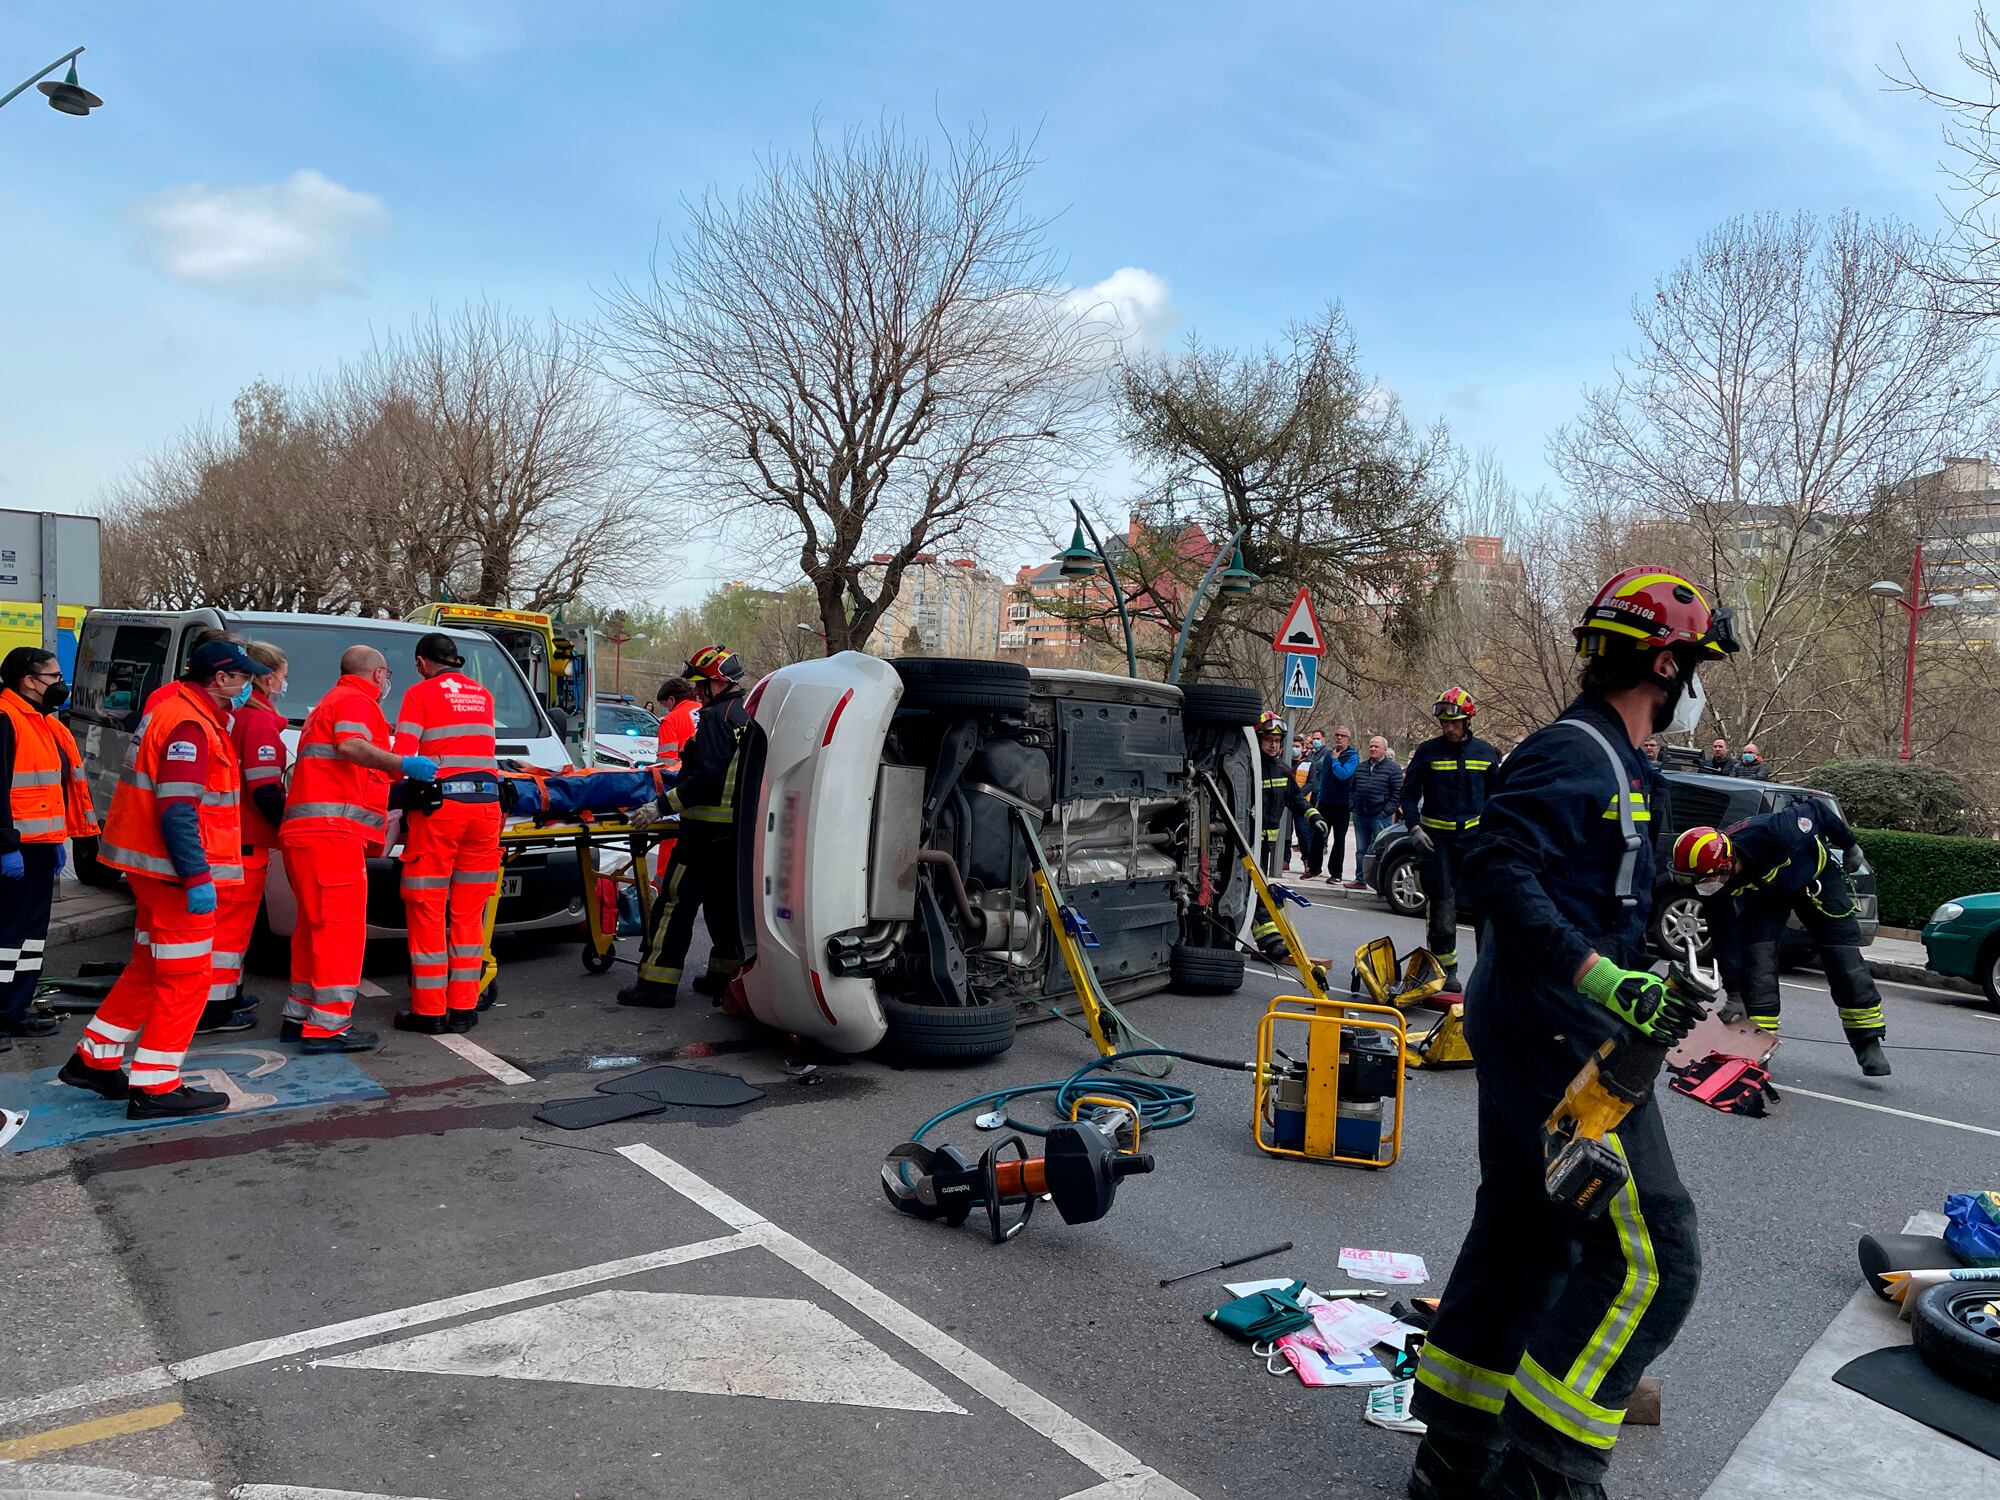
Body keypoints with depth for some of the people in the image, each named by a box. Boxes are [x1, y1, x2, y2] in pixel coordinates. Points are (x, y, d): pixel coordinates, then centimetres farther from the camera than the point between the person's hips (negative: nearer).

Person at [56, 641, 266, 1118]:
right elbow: (178, 812, -25)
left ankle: (93, 1060, 31)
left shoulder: (175, 705, 12)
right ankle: (154, 1088, 3)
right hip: (177, 869, -10)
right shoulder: (188, 725, -20)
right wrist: (198, 878, -26)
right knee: (185, 978, -3)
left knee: (150, 968, 21)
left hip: (154, 865, 10)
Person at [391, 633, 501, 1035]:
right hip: (485, 804, 5)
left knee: (427, 911, 3)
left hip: (439, 805, -4)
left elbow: (403, 758, -7)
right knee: (469, 912, 9)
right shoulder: (483, 695, 16)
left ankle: (429, 1010, 4)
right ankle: (463, 1008, 10)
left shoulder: (420, 693, 1)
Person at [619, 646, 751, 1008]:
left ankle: (657, 983, -3)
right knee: (724, 901, 17)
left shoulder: (716, 718, -14)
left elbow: (707, 777, -23)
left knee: (676, 902, -4)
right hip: (741, 828, 9)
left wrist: (663, 806, -20)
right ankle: (725, 975, 23)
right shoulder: (749, 716, 14)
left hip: (709, 829, -9)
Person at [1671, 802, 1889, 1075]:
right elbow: (1724, 937, -17)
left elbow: (1814, 809, -23)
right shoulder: (1713, 882, -28)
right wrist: (1734, 994, -15)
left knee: (1845, 962, -5)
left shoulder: (1771, 833, -44)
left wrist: (1849, 845, -7)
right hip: (1765, 892, 3)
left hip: (1816, 875, -2)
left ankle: (1869, 1045, 6)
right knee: (1756, 958, -14)